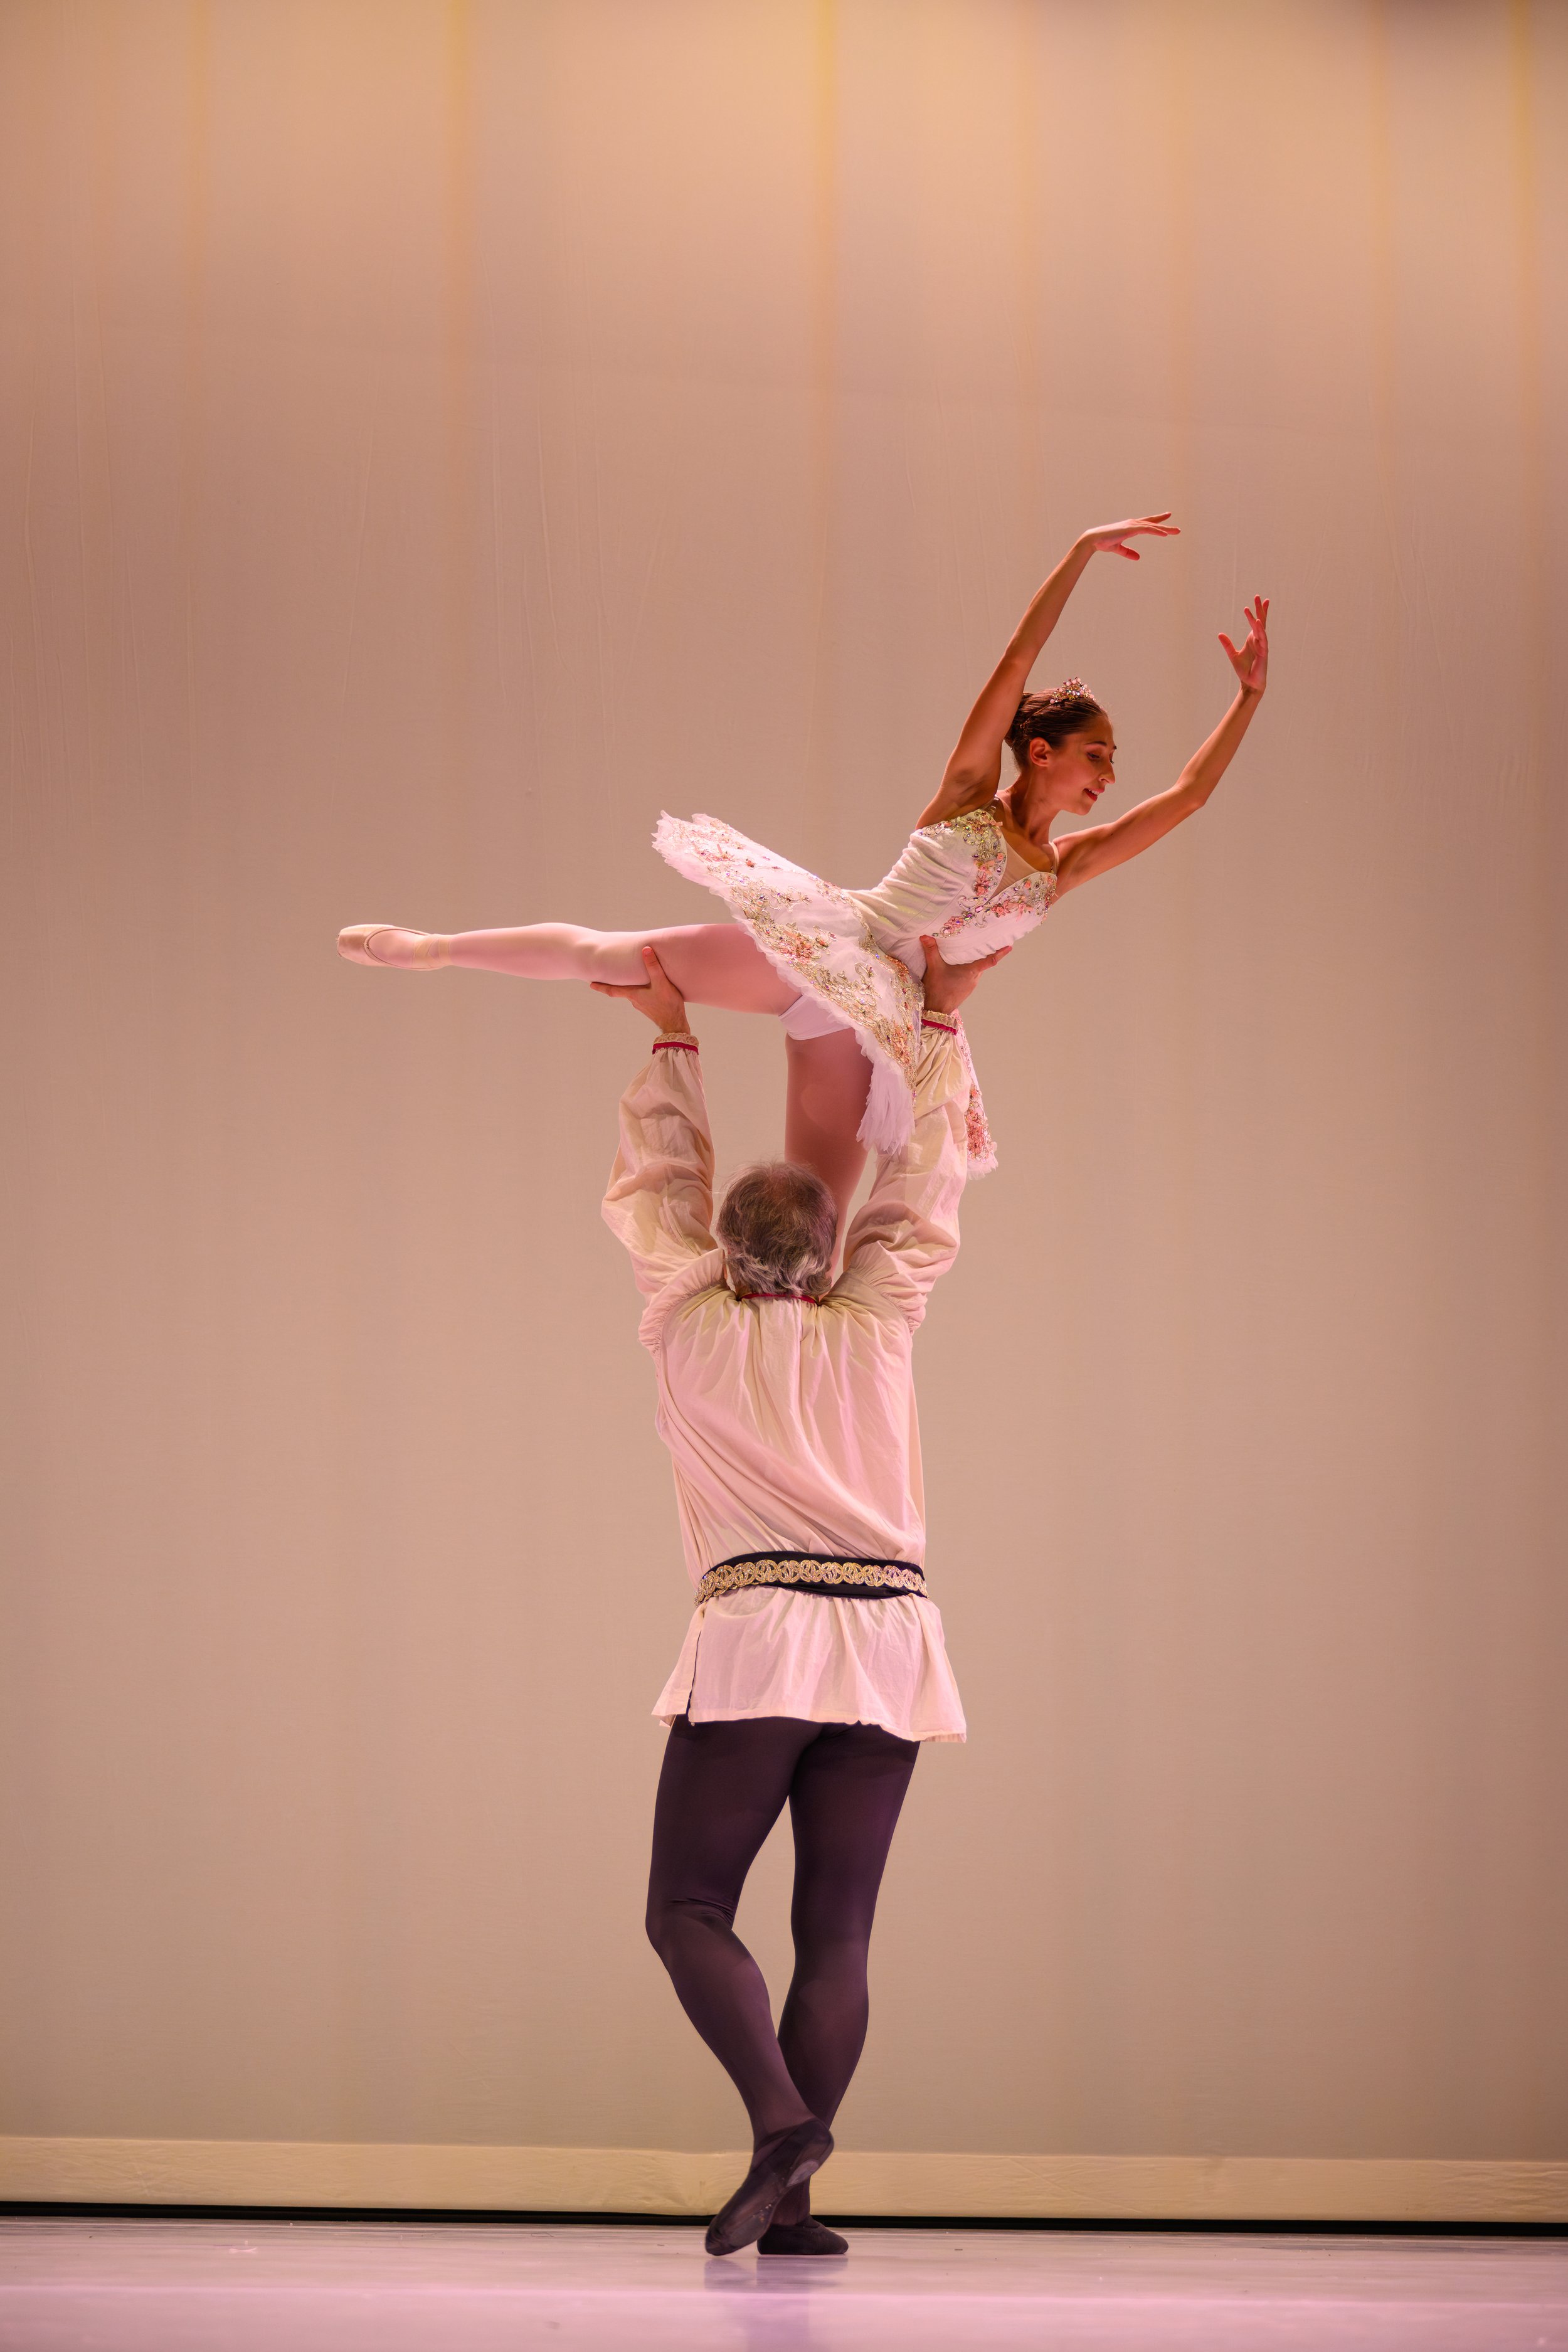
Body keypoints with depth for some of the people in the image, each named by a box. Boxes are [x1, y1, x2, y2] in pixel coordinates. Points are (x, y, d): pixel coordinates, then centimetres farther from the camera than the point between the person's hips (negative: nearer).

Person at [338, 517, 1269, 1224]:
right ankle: (430, 947, 10)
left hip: (876, 1022, 4)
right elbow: (1022, 652, -5)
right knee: (604, 954, -6)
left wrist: (1251, 699, 6)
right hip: (820, 943, -4)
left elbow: (1187, 796, 12)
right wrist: (1082, 554, -10)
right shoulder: (969, 794, 2)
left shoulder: (1063, 869, 13)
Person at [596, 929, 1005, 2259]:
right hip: (888, 1642, 2)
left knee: (690, 1910, 3)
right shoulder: (875, 1327, 9)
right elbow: (922, 1189, 20)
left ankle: (781, 2119, -21)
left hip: (757, 1638, -2)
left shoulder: (687, 1328, 6)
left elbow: (663, 1188, 21)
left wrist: (673, 1040, 29)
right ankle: (791, 2207, -3)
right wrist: (941, 1024, 26)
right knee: (836, 1928, 3)